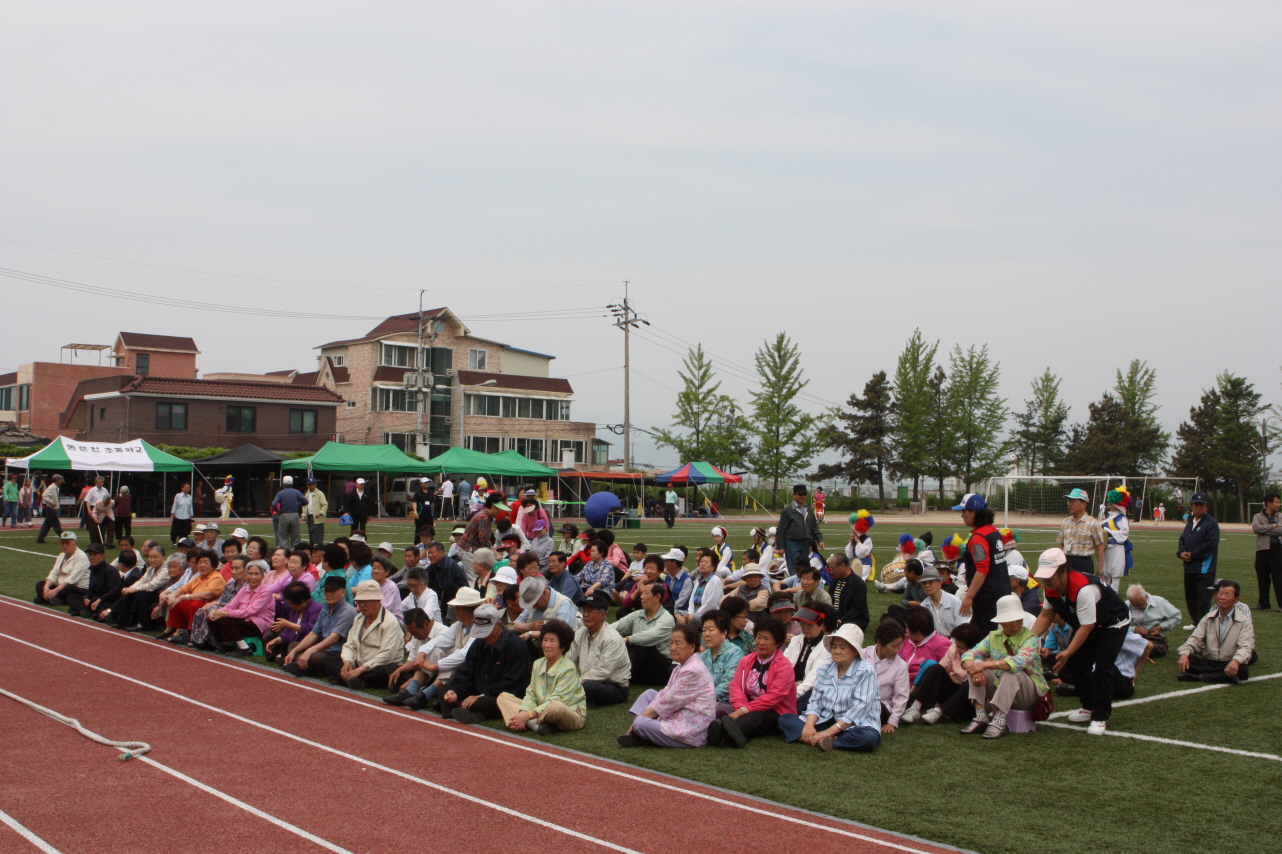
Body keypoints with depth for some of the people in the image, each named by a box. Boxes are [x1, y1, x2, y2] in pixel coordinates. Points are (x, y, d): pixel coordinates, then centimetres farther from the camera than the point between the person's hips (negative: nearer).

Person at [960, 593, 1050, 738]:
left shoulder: (1030, 638, -12)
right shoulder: (993, 637, 3)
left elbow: (1019, 662, -34)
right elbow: (968, 655, -9)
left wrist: (985, 665, -40)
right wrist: (974, 669, -33)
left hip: (1028, 693, -5)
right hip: (999, 689, 5)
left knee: (1010, 670, -33)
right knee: (976, 662, -16)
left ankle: (999, 721, -40)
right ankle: (980, 717, -24)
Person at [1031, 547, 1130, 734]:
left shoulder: (1083, 589, -39)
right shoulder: (1051, 588, -15)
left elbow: (1087, 627, -34)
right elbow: (1046, 616, -1)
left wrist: (1068, 653, -37)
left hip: (1113, 624, -8)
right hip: (1084, 625, 8)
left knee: (1102, 668, -17)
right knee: (1076, 663, 3)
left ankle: (1100, 717, -6)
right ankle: (1089, 707, 22)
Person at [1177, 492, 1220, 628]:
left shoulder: (1211, 523, -7)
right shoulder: (1189, 522, 18)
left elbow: (1210, 545, -15)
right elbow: (1182, 540, 20)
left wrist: (1193, 555, -12)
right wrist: (1181, 553, -1)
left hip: (1204, 568, -8)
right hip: (1189, 566, 8)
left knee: (1203, 596, -11)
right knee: (1190, 596, 13)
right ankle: (1196, 622, 23)